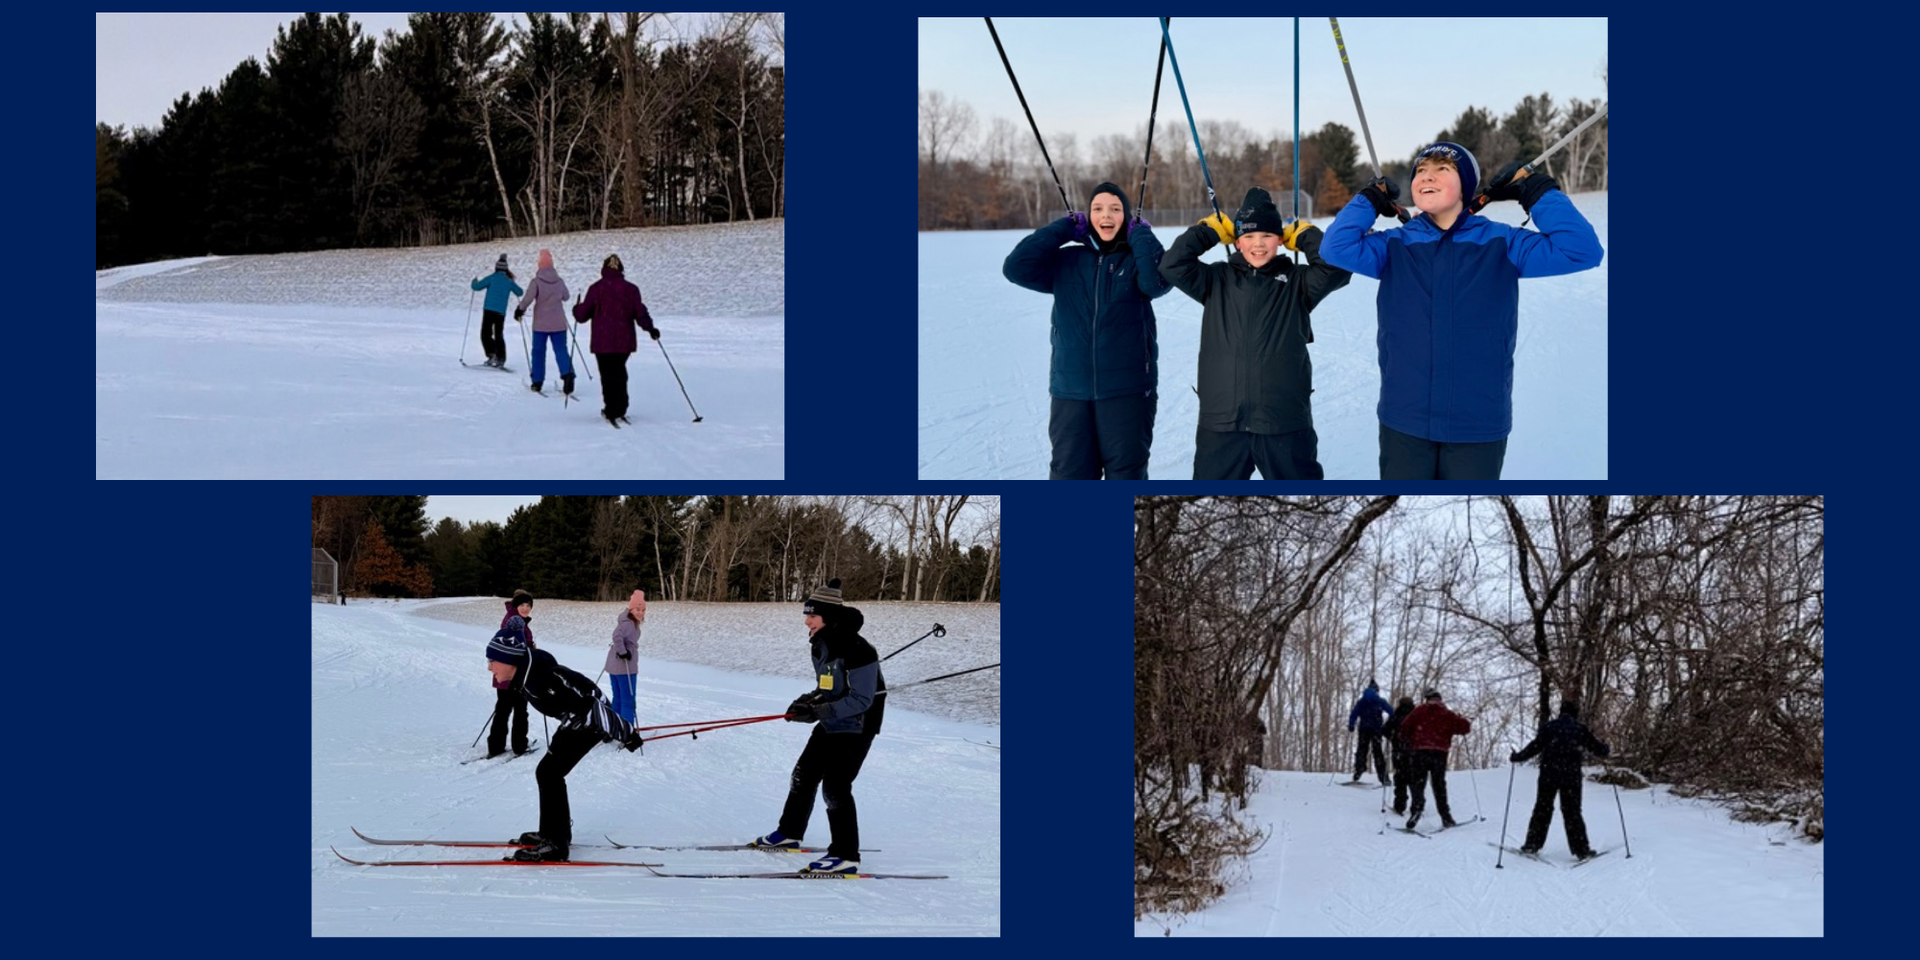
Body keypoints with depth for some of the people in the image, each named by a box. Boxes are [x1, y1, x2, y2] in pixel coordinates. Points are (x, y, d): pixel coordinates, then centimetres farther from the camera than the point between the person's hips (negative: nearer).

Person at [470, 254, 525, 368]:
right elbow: (519, 292, 19)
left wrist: (475, 281, 15)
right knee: (498, 335, 14)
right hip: (501, 312, 4)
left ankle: (492, 354, -17)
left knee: (486, 334, 2)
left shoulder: (492, 278, -4)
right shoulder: (509, 281, 7)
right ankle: (501, 359, 8)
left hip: (489, 310, -4)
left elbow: (477, 286, -8)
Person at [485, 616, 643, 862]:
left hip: (590, 719, -9)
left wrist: (624, 734, -24)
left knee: (549, 773, -11)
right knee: (547, 772, 15)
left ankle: (555, 845, -6)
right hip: (577, 720, 9)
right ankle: (554, 832, 29)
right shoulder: (526, 673, -3)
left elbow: (588, 703, -29)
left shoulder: (540, 678, -32)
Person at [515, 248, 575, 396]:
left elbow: (528, 298, -18)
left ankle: (537, 382, 13)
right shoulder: (560, 281, 2)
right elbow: (566, 297, 17)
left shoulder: (536, 282, -11)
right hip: (559, 323, 2)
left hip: (541, 323, -2)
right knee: (561, 350, 1)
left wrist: (520, 310, -2)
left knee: (539, 351, 10)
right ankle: (567, 373, -24)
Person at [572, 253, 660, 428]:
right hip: (624, 341, 3)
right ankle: (620, 409, 18)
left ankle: (612, 410, 1)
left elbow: (583, 314, -1)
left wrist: (576, 309, 21)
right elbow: (640, 312, -2)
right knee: (619, 372, 19)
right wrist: (650, 328, 12)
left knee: (608, 375, 5)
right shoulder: (630, 289, 1)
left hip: (603, 342, -3)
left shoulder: (596, 289, -5)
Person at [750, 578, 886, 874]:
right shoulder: (822, 645, 4)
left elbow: (861, 700, -25)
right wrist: (809, 700, -4)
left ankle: (846, 856, -9)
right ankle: (789, 832, 38)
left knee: (835, 786, -14)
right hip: (831, 725, 10)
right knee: (804, 774, 19)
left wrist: (819, 711, -28)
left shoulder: (857, 650, -25)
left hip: (855, 728, -10)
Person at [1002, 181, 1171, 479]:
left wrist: (1140, 233, -7)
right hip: (1071, 392, 2)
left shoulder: (1137, 260, 2)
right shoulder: (1066, 262, 7)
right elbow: (1016, 267, -5)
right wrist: (1066, 228, 0)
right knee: (1069, 476, 4)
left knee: (1126, 475, 6)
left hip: (1127, 391, -2)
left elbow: (1158, 280, -20)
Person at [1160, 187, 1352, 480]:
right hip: (1221, 425, 1)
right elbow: (1172, 265, -4)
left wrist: (1304, 235, 0)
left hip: (1286, 425, -1)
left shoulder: (1297, 283, 4)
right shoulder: (1216, 281, 7)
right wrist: (1210, 230, 3)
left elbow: (1336, 268, -11)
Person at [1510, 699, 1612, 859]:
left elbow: (1536, 746, -1)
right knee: (1572, 812, 4)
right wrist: (1605, 748, 34)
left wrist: (1517, 757, 10)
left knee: (1542, 809, 9)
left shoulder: (1550, 726, 4)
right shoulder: (1581, 729, 5)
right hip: (1571, 775, 0)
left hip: (1548, 774, 0)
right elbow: (1597, 748, 11)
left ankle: (1533, 844, 8)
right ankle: (1581, 849, 0)